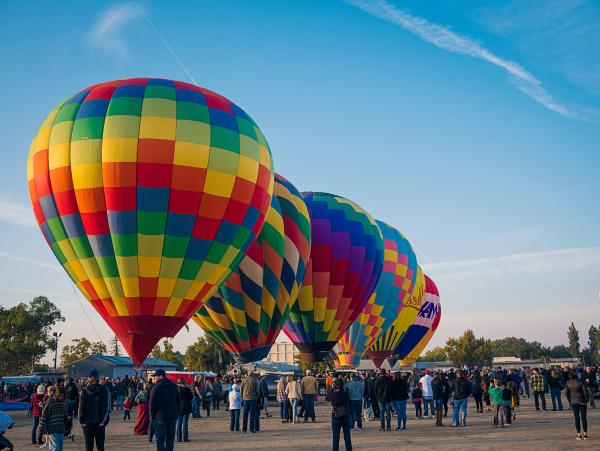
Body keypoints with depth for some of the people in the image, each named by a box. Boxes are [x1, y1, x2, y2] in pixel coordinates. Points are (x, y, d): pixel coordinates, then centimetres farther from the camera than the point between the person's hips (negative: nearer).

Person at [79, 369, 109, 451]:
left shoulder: (84, 391, -5)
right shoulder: (104, 390, -5)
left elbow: (81, 408, -3)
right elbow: (106, 407, -4)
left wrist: (81, 421, 6)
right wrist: (104, 420, 2)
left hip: (87, 424, -1)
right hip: (100, 423, 1)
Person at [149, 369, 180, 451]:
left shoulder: (156, 388, -12)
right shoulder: (174, 386, 8)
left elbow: (152, 404, -11)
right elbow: (178, 401, 12)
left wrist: (152, 416, 0)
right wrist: (177, 413, 15)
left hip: (160, 417, -5)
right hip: (173, 416, 5)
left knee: (160, 440, 1)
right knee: (170, 439, 13)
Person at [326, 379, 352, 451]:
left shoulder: (332, 394, -12)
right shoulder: (345, 393, -10)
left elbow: (326, 398, 7)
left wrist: (331, 389, 5)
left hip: (335, 417, -1)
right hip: (346, 416, 1)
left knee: (336, 437, 8)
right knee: (347, 437, 13)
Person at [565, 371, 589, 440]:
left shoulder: (568, 383, -2)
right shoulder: (580, 382, -11)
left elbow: (566, 393, -3)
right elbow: (585, 391, -11)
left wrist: (569, 401, 7)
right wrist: (587, 399, 3)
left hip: (573, 401, 2)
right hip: (582, 401, -2)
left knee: (577, 418, 7)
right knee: (583, 418, 5)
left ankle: (579, 435, 5)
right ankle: (585, 434, 5)